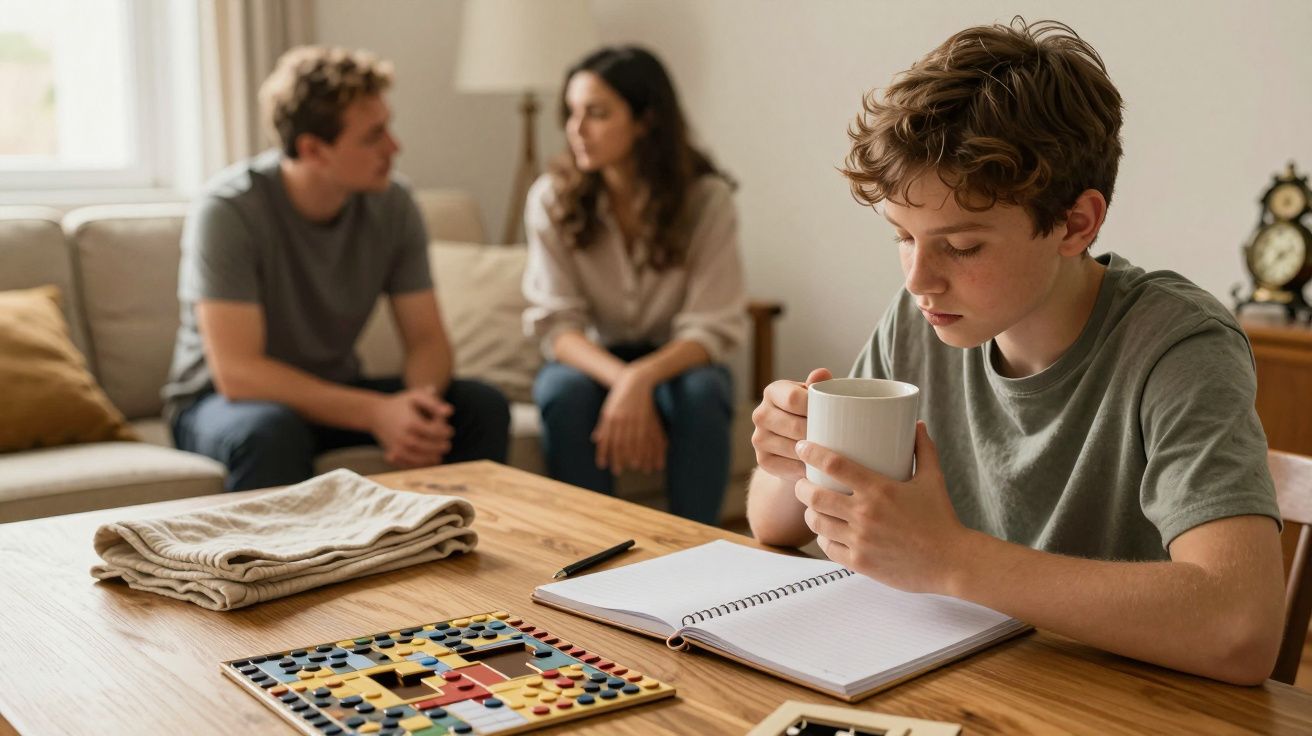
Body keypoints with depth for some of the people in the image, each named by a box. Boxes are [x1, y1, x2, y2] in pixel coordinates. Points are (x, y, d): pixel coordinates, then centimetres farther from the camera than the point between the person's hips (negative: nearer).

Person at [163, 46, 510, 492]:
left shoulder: (392, 204, -8)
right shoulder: (227, 210, -23)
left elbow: (427, 340, -5)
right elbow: (237, 373, -28)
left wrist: (420, 401, -29)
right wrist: (376, 412, -36)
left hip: (333, 394, 5)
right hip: (222, 401, -4)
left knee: (483, 407, -16)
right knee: (272, 430, -39)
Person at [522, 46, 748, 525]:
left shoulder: (706, 198, -15)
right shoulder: (551, 197, -11)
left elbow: (713, 327, -17)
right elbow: (556, 322, -14)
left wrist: (642, 379, -36)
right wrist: (622, 381, -33)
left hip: (675, 361, -1)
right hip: (590, 360, 1)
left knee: (701, 393, -33)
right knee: (563, 392, -32)